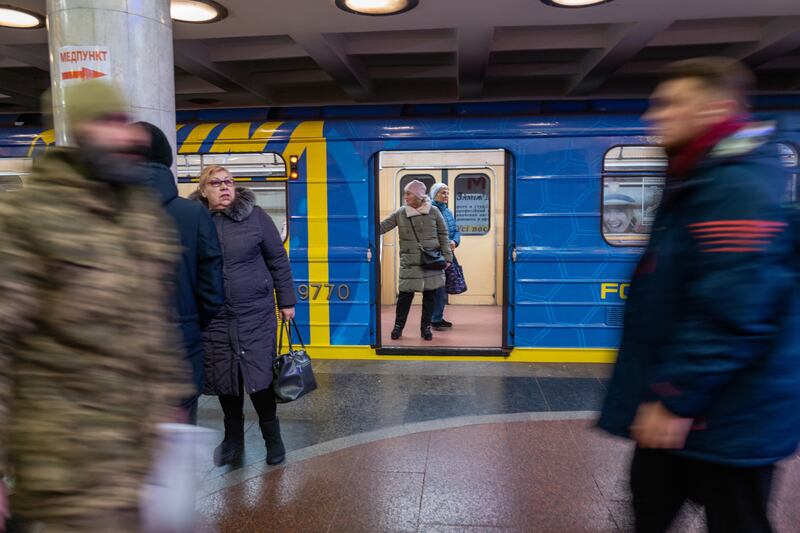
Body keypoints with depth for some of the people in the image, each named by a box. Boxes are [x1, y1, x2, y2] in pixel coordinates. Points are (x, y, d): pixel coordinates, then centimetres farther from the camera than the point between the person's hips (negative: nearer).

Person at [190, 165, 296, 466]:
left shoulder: (254, 215, -4)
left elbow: (278, 260, 1)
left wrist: (286, 300, 2)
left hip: (256, 314, -1)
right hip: (213, 318, 2)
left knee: (259, 376, 2)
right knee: (224, 379, 12)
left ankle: (271, 434, 25)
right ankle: (233, 436, 34)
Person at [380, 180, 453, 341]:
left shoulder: (433, 212, 0)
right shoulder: (400, 213, 2)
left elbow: (443, 235, 5)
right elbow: (383, 226, 1)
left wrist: (447, 257, 3)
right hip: (409, 262, 0)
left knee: (429, 295, 6)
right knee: (405, 294, -1)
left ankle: (426, 327, 20)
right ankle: (398, 326, 15)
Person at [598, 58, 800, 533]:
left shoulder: (737, 188, -23)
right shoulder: (700, 180, 11)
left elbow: (730, 314, -30)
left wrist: (676, 399, -24)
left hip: (725, 415, -10)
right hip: (682, 403, 10)